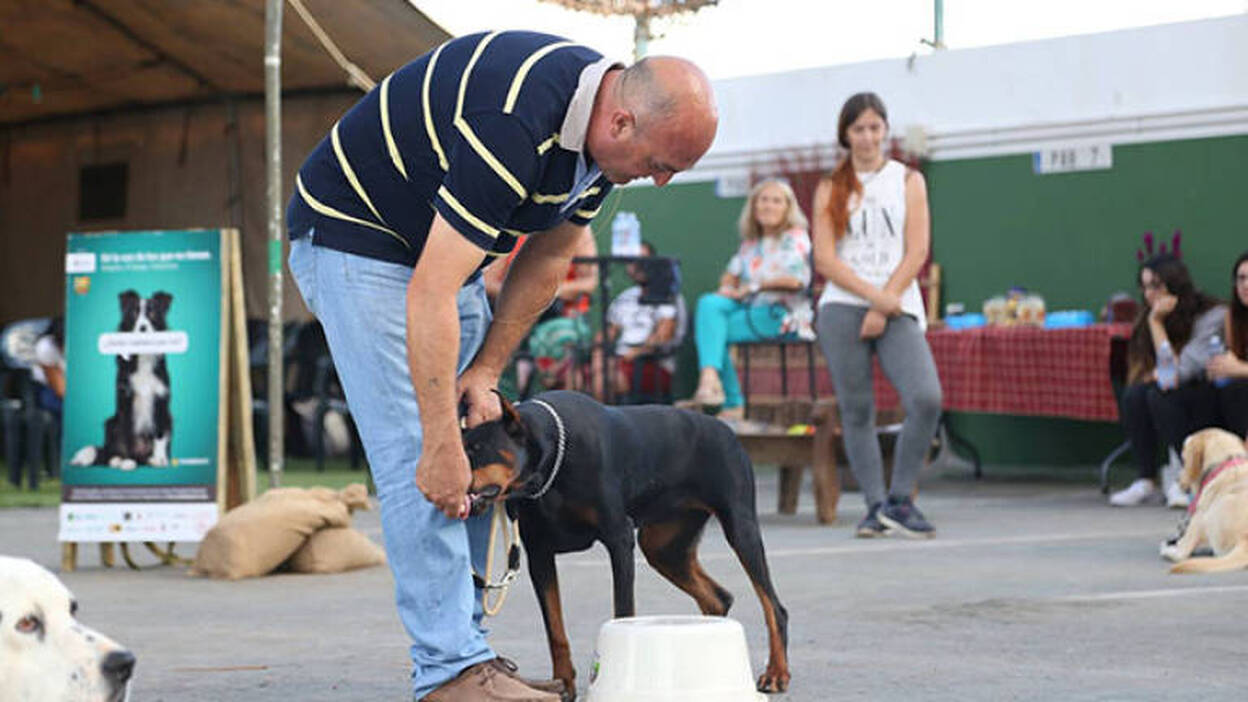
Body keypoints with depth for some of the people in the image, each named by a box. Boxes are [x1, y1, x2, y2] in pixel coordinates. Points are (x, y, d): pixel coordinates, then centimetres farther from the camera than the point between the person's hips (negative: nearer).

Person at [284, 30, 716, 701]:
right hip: (352, 234, -9)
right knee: (418, 458, -16)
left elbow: (547, 259, 6)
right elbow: (430, 295, -36)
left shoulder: (596, 122, -8)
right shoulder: (512, 126, -36)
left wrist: (485, 371, -1)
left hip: (440, 246, 9)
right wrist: (441, 446, -34)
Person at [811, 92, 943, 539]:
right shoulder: (830, 189, 11)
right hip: (842, 309, 1)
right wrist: (873, 295, -11)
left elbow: (916, 253, 3)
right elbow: (825, 260, 2)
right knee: (856, 411, -2)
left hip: (898, 311, 0)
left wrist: (883, 308, -7)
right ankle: (875, 506, 5)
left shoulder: (908, 181, 12)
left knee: (926, 398, -20)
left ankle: (899, 499, -9)